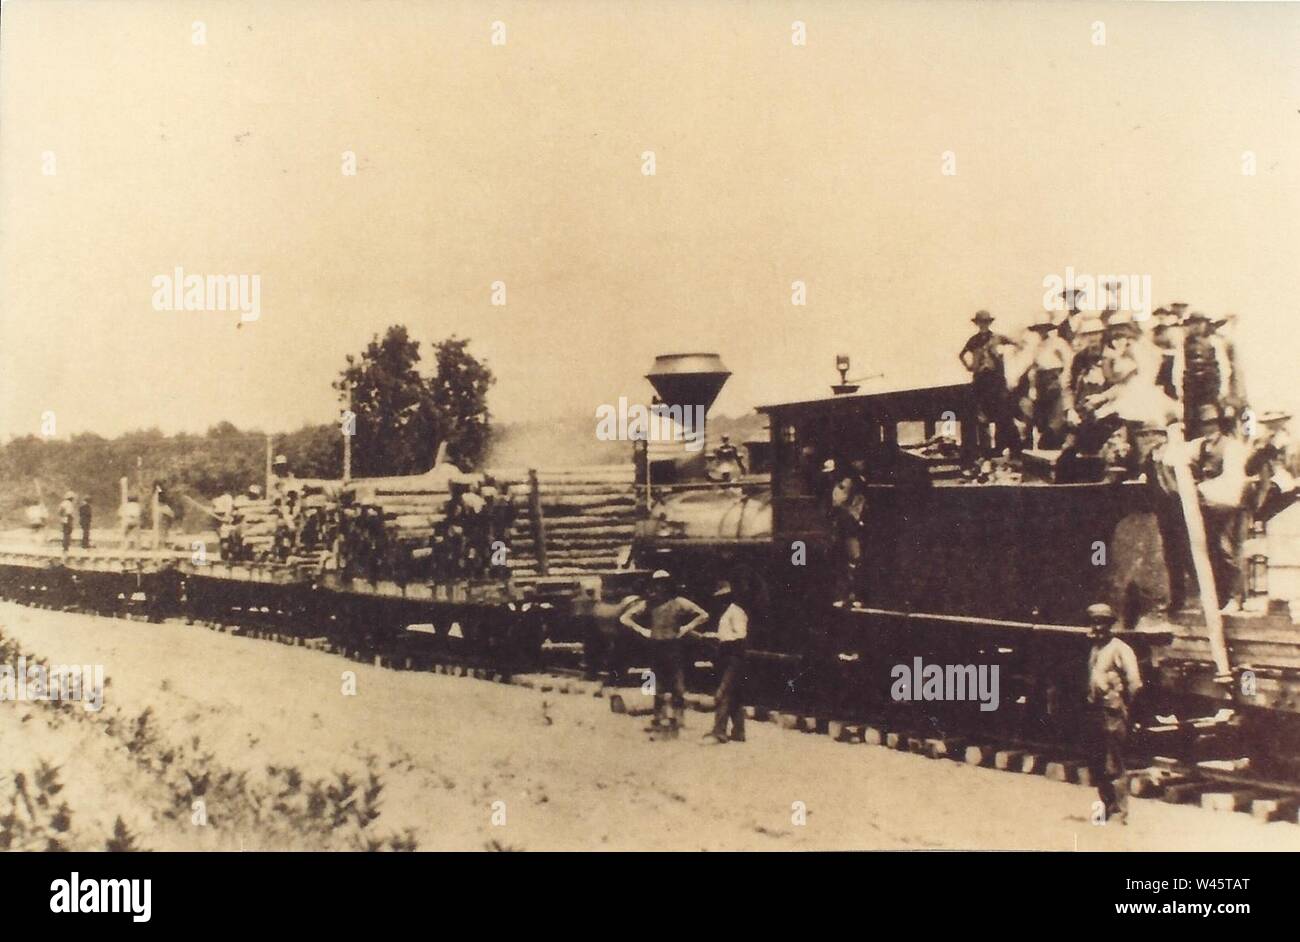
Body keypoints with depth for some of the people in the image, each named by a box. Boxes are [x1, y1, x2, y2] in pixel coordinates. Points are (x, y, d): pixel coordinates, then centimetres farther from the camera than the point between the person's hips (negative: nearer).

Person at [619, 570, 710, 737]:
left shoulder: (678, 602, 1)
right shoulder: (649, 603, 8)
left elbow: (703, 615, 1)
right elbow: (624, 617, 14)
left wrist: (686, 628, -3)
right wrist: (642, 630, 5)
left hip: (674, 647, -3)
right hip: (656, 647, 3)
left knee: (678, 687, -7)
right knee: (659, 687, 8)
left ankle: (676, 720, -2)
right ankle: (660, 719, 14)